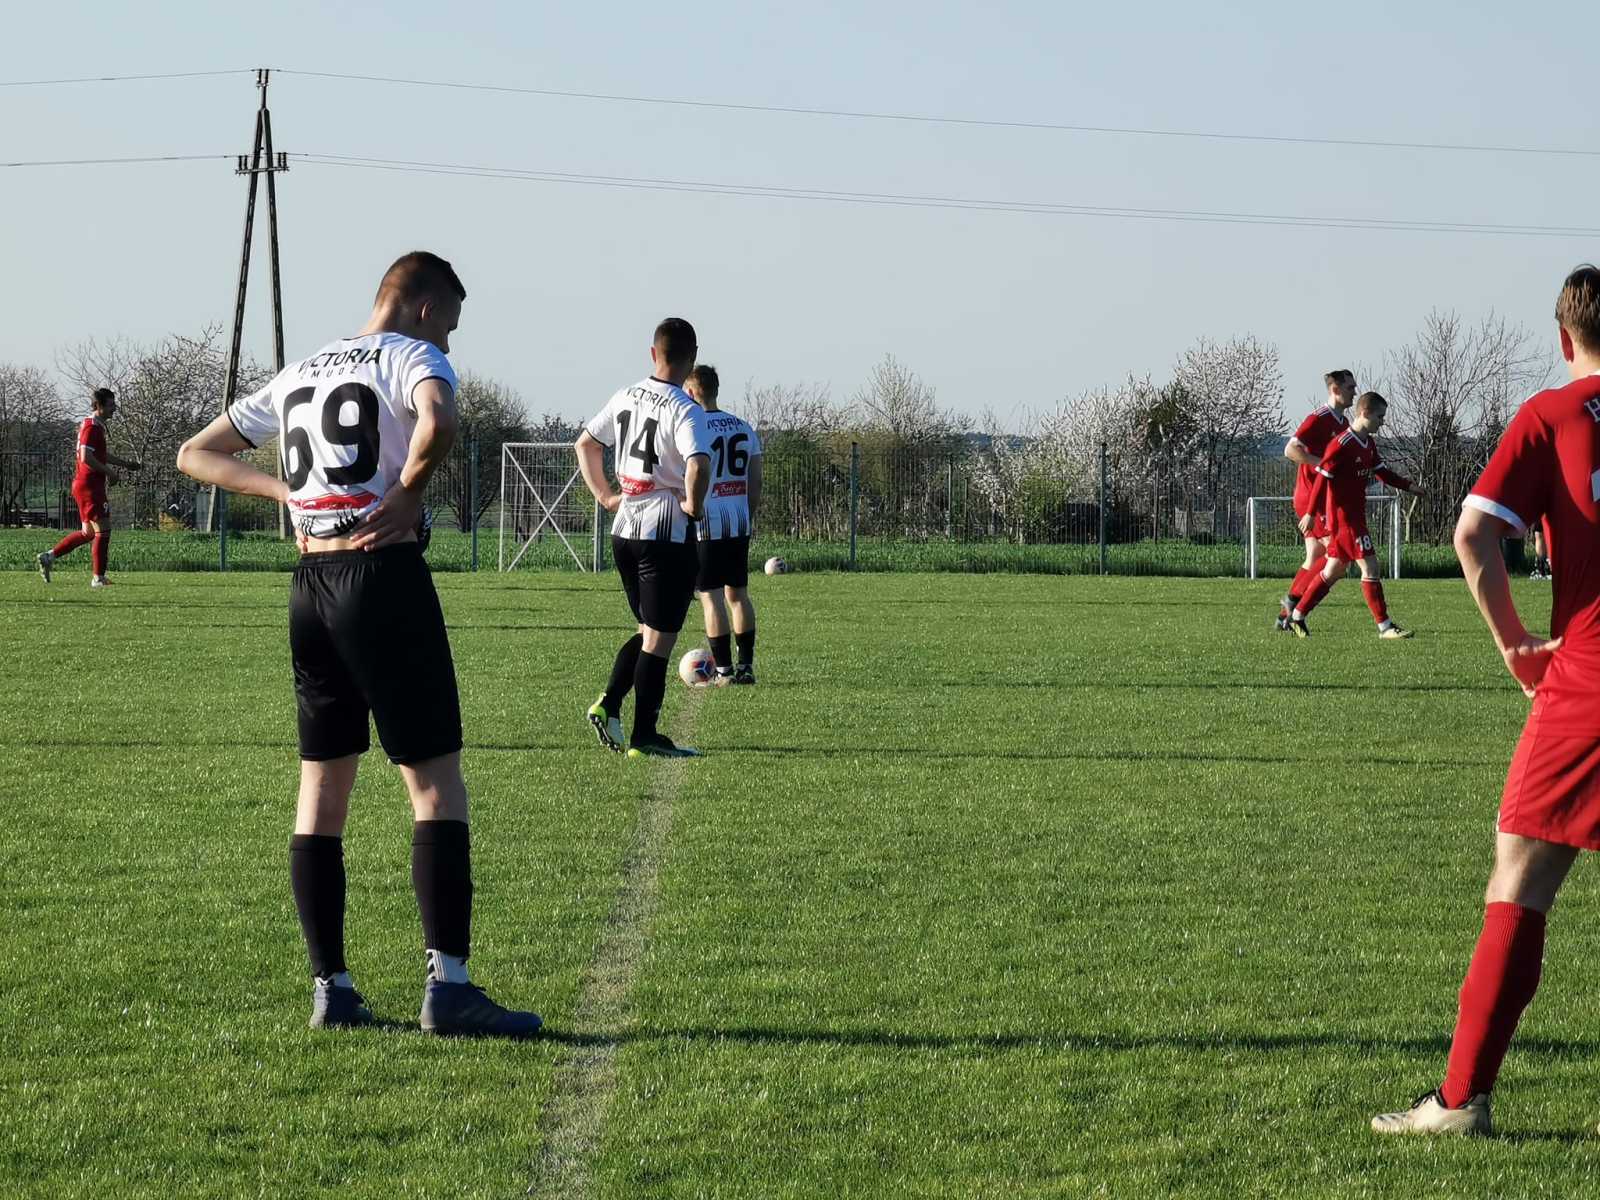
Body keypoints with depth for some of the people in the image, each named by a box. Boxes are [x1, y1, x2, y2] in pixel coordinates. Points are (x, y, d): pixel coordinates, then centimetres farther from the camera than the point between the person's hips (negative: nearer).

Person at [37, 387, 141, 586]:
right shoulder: (92, 427, -15)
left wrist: (126, 464, 26)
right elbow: (86, 458, -24)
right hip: (89, 486, -10)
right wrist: (109, 472, -17)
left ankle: (49, 557, 17)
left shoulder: (97, 426, 17)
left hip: (85, 486, 10)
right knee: (103, 530, -6)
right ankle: (98, 578, -3)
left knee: (89, 532, 16)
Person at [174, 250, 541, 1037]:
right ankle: (448, 985, -12)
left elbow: (195, 455, 24)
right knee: (436, 783, -6)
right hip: (385, 575, -7)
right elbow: (437, 422, -27)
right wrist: (409, 493, -10)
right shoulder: (411, 356, -3)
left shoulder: (297, 375, 19)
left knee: (322, 786, 11)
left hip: (310, 586, 7)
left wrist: (287, 492, 14)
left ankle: (330, 988, 11)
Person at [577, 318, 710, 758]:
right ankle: (644, 736, 2)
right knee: (659, 638, 0)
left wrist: (604, 496, 19)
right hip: (668, 534, -7)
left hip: (624, 529, 7)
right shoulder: (684, 410, -15)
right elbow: (698, 464, -31)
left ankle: (608, 704, 6)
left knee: (648, 630, 21)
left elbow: (585, 444, 19)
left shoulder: (625, 398, 7)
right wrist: (693, 505, -14)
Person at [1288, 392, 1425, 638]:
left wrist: (1408, 486, 4)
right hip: (1343, 515, -10)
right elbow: (1322, 478, -16)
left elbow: (1381, 472, 17)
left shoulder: (1369, 444, 10)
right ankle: (1384, 626, -9)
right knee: (1370, 567, -11)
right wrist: (1311, 514, -16)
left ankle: (1297, 616, 23)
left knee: (1333, 571, 15)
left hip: (1356, 514, 10)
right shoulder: (1342, 444, -17)